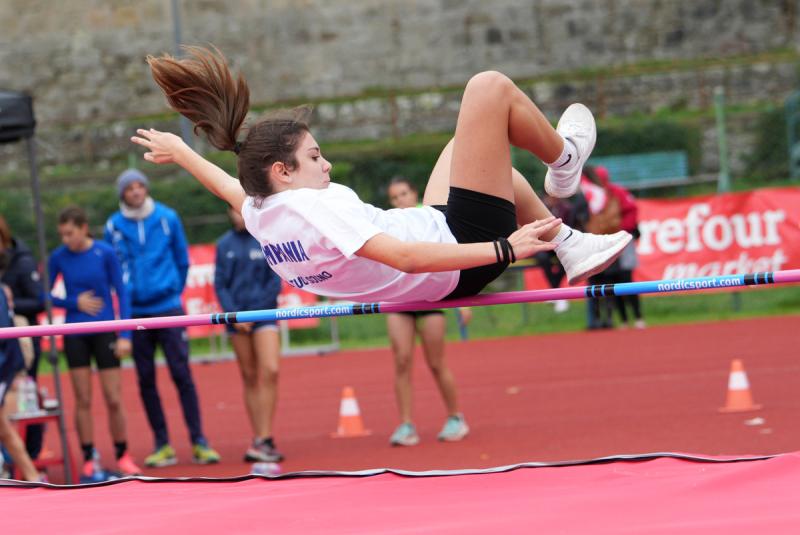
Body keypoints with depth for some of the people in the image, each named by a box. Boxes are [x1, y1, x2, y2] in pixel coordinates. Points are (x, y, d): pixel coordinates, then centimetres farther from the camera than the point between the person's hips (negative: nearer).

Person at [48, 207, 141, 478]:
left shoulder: (105, 253, -8)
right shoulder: (58, 257, -4)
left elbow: (122, 293, -4)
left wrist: (125, 335, -8)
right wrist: (75, 302, -12)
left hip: (104, 332, -1)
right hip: (75, 336, 1)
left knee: (114, 399, 0)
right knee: (83, 400, 3)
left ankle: (122, 456, 14)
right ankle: (89, 460, 11)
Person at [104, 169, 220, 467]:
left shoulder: (168, 218, 0)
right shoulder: (114, 227, -1)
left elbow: (182, 260, 9)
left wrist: (174, 291, 10)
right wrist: (126, 296, 8)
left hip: (168, 308, -1)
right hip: (135, 313, 1)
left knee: (181, 373, -5)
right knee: (146, 380, 4)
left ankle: (198, 441, -2)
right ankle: (162, 444, 11)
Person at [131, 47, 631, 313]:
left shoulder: (258, 215, -3)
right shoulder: (311, 209, -31)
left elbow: (232, 186, 23)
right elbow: (406, 257, -38)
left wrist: (181, 152, 41)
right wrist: (503, 249, -39)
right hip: (460, 254, -10)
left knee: (470, 147, 33)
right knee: (490, 87, -6)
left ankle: (570, 244, 29)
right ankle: (564, 160, 24)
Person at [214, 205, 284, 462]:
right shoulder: (224, 245, 7)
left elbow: (275, 282, -1)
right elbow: (220, 284, 6)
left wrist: (255, 312, -9)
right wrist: (233, 314, -7)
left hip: (263, 313, -2)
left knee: (270, 371, -16)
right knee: (249, 377, 5)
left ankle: (263, 439, -15)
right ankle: (259, 440, 9)